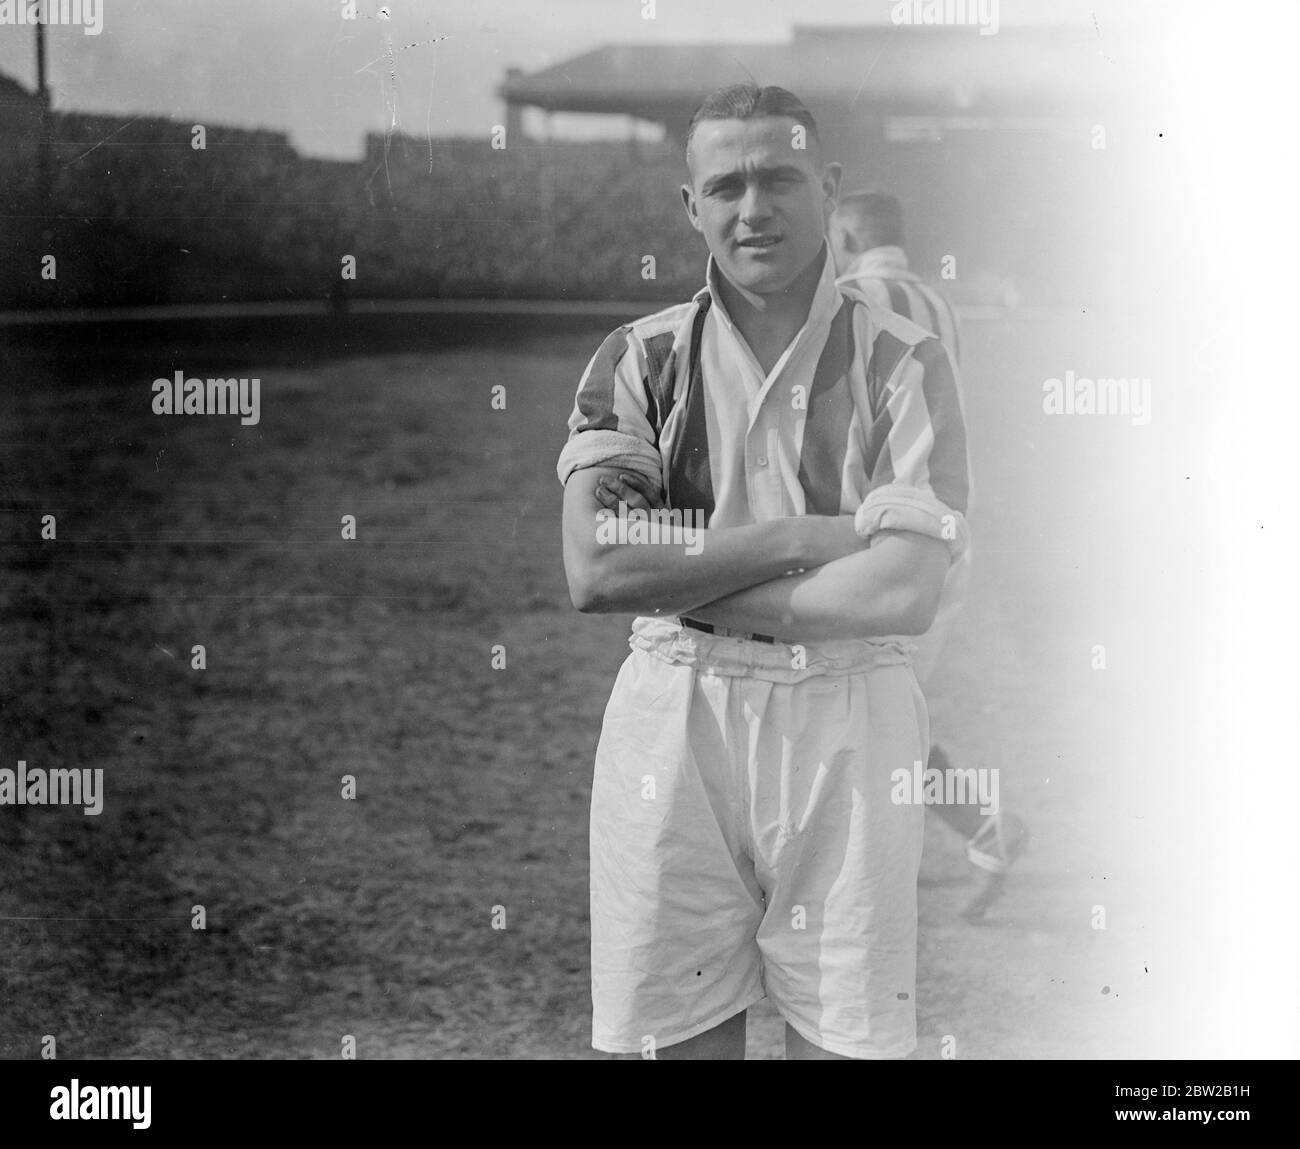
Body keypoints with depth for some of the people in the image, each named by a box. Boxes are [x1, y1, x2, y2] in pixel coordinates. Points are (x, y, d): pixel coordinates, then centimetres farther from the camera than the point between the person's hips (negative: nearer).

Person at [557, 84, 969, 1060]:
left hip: (847, 730, -1)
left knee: (846, 1037, 5)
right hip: (671, 723, 1)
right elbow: (594, 572, -9)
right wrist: (801, 539, -13)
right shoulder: (641, 358, 4)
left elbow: (905, 593, -14)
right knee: (678, 1035, 8)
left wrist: (676, 580, -11)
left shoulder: (903, 364, -1)